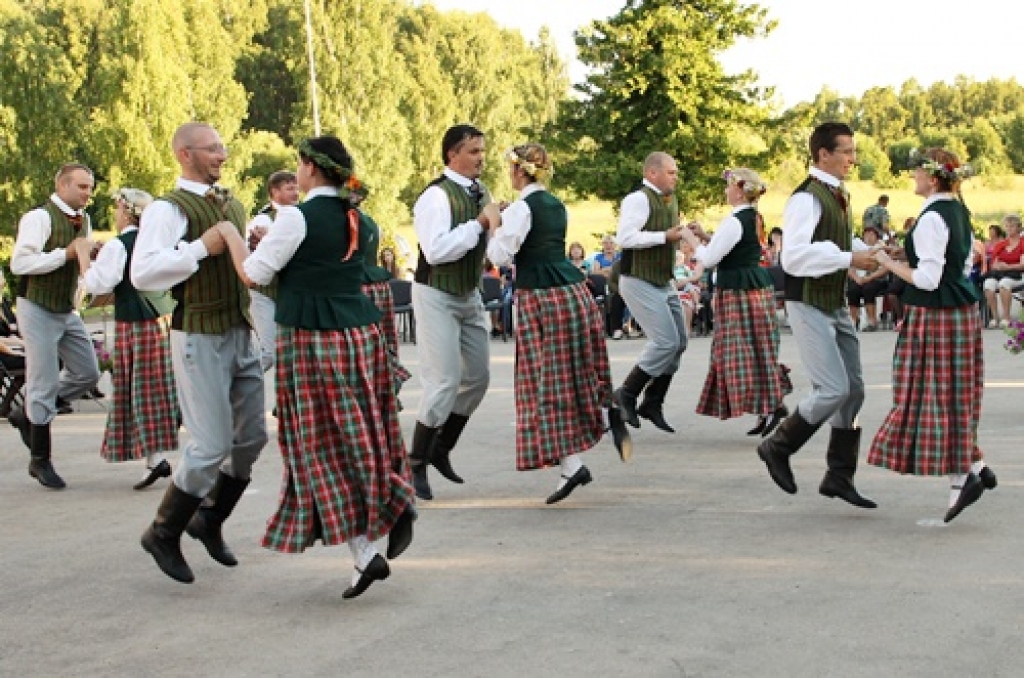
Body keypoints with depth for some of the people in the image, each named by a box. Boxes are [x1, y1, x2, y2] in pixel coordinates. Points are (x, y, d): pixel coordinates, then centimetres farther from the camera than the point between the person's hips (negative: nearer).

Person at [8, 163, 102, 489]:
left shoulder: (84, 220, 8)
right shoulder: (39, 217, -17)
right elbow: (19, 263, -25)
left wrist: (90, 256, -2)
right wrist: (66, 253, -26)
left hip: (67, 311, 8)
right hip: (38, 309, -8)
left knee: (87, 373, 8)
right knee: (43, 384, -3)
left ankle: (28, 414, 25)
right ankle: (40, 460, 10)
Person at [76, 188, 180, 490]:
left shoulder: (117, 246, -13)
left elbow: (97, 284, -18)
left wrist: (84, 257, -4)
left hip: (133, 326, -7)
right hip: (161, 320, 7)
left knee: (139, 392, -2)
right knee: (159, 389, 13)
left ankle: (155, 459, -8)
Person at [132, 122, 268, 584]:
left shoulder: (233, 206, 14)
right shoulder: (168, 210, -11)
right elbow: (142, 273, -23)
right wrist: (202, 247, -24)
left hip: (241, 333, 8)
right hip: (200, 338, -8)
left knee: (252, 436, 12)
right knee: (212, 445, -7)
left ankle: (209, 520, 31)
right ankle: (163, 534, 12)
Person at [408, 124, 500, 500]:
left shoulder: (481, 192, 6)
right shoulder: (435, 196, -19)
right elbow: (436, 250, -31)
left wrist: (498, 219, -1)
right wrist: (480, 222, -27)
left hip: (469, 295, 9)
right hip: (437, 296, -8)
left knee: (477, 378, 12)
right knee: (444, 383, -11)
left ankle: (441, 450, 28)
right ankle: (416, 464, 4)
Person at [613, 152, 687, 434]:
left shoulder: (670, 200, 15)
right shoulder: (638, 199, -16)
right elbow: (625, 237, -26)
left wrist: (684, 234, 10)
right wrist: (666, 236, -24)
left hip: (664, 282, 10)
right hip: (639, 282, -10)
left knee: (678, 343, 9)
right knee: (665, 342, -14)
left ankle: (653, 403, 19)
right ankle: (627, 394, 1)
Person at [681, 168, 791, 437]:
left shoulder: (734, 222, -18)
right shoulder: (754, 217, 11)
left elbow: (709, 259, -17)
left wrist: (691, 239, -2)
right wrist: (705, 235, 16)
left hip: (740, 291, -10)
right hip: (757, 283, 10)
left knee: (745, 351, -4)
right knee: (757, 350, 12)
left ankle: (773, 405, -6)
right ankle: (771, 406, 14)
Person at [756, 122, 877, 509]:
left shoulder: (839, 196, 13)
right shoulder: (807, 198, -17)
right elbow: (793, 257, -27)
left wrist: (869, 255, 8)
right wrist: (849, 259, -26)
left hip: (837, 306, 9)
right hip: (810, 307, -9)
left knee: (853, 389, 9)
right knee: (833, 389, -13)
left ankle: (839, 477, 18)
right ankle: (777, 448, 8)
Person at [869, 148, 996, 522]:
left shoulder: (932, 218, -18)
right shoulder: (959, 211, 11)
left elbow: (928, 279, -21)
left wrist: (889, 263, -11)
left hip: (935, 315, -9)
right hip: (963, 309, 9)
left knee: (933, 396, -1)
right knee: (955, 397, 16)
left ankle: (961, 478, 1)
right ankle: (975, 467, 16)